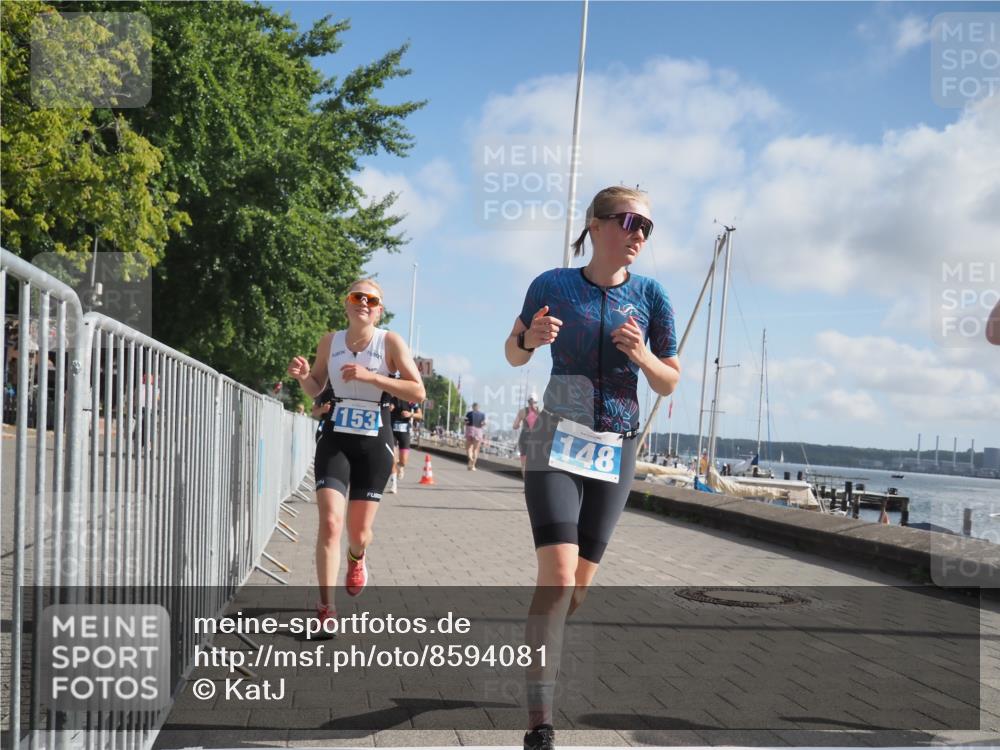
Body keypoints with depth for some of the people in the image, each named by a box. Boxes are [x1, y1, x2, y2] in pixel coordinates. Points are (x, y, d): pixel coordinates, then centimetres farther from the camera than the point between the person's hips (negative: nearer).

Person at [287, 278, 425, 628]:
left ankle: (357, 558, 46)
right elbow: (315, 389, 16)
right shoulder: (330, 341, 3)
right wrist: (303, 376, -8)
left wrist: (370, 377, -23)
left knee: (359, 532, 7)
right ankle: (326, 608, -6)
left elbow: (417, 392, -14)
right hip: (335, 439, 1)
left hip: (374, 443, -1)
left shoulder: (390, 342, -7)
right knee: (330, 522, -14)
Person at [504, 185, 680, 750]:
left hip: (616, 450, 3)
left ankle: (540, 651, 40)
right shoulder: (553, 285, -4)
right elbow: (514, 355, 9)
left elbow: (670, 384, 6)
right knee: (558, 573, -19)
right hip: (557, 444, -3)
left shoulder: (651, 296, 0)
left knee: (582, 581, 10)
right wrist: (530, 338, -14)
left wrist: (642, 355, -15)